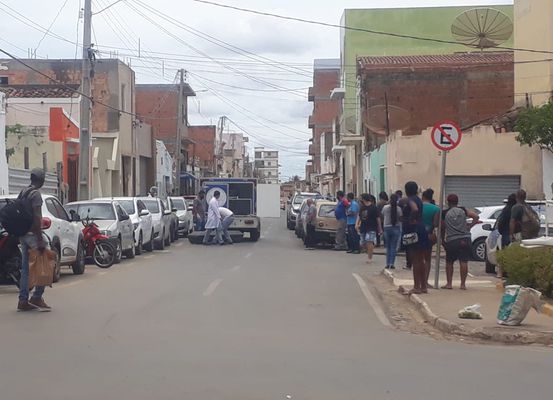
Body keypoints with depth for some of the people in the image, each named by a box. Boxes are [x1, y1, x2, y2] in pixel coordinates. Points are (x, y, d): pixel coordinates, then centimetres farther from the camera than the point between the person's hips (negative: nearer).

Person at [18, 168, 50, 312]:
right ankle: (37, 297, -6)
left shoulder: (22, 193, 16)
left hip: (23, 234, 9)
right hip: (32, 234, -9)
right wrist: (40, 240, -21)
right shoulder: (36, 194, -13)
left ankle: (23, 301, 7)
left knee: (25, 269, 8)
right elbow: (37, 218, -19)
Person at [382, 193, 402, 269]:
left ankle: (388, 264, 9)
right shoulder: (398, 208, -8)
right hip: (396, 228, -1)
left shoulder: (385, 207, -4)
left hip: (387, 228, 1)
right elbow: (400, 219, -7)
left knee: (388, 247, 12)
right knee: (394, 247, 3)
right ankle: (392, 264, -3)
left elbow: (382, 218, 5)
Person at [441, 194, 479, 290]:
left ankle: (449, 283, 10)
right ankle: (463, 284, 1)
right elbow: (476, 216, 0)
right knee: (464, 262, 1)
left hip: (451, 240, -1)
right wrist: (469, 226, 5)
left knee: (449, 262, 12)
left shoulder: (445, 213, 0)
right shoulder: (463, 210, 4)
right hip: (465, 239, 1)